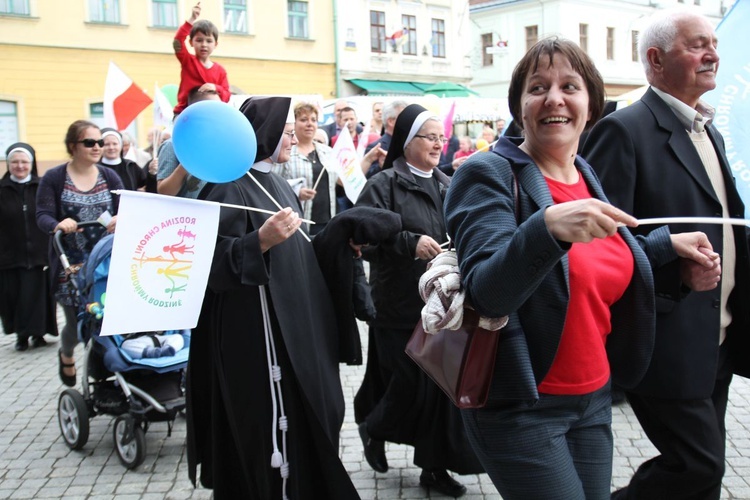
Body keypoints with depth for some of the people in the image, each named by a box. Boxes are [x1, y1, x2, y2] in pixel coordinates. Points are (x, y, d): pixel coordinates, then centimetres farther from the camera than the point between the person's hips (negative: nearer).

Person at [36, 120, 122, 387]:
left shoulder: (110, 176, 6)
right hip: (71, 265, -2)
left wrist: (119, 220, -24)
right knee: (76, 321, 2)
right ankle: (66, 355, 37)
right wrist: (58, 225, -29)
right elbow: (43, 216, -7)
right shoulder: (53, 178, -1)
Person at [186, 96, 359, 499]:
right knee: (261, 425, -2)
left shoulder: (277, 184, 13)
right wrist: (261, 240, -37)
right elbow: (215, 263, -24)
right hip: (253, 334, -9)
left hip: (293, 326, 9)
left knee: (302, 416, 15)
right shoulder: (229, 188, -14)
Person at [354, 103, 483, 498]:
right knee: (411, 385, -1)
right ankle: (373, 429, 30)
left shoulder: (446, 186, 12)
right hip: (401, 307, -5)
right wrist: (410, 243, -24)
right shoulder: (384, 185, -6)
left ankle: (433, 465, 21)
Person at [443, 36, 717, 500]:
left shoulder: (588, 176, 7)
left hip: (594, 396, 7)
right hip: (520, 405, -7)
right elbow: (486, 293, -26)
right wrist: (549, 226, -40)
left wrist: (668, 243, 15)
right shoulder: (488, 174, -14)